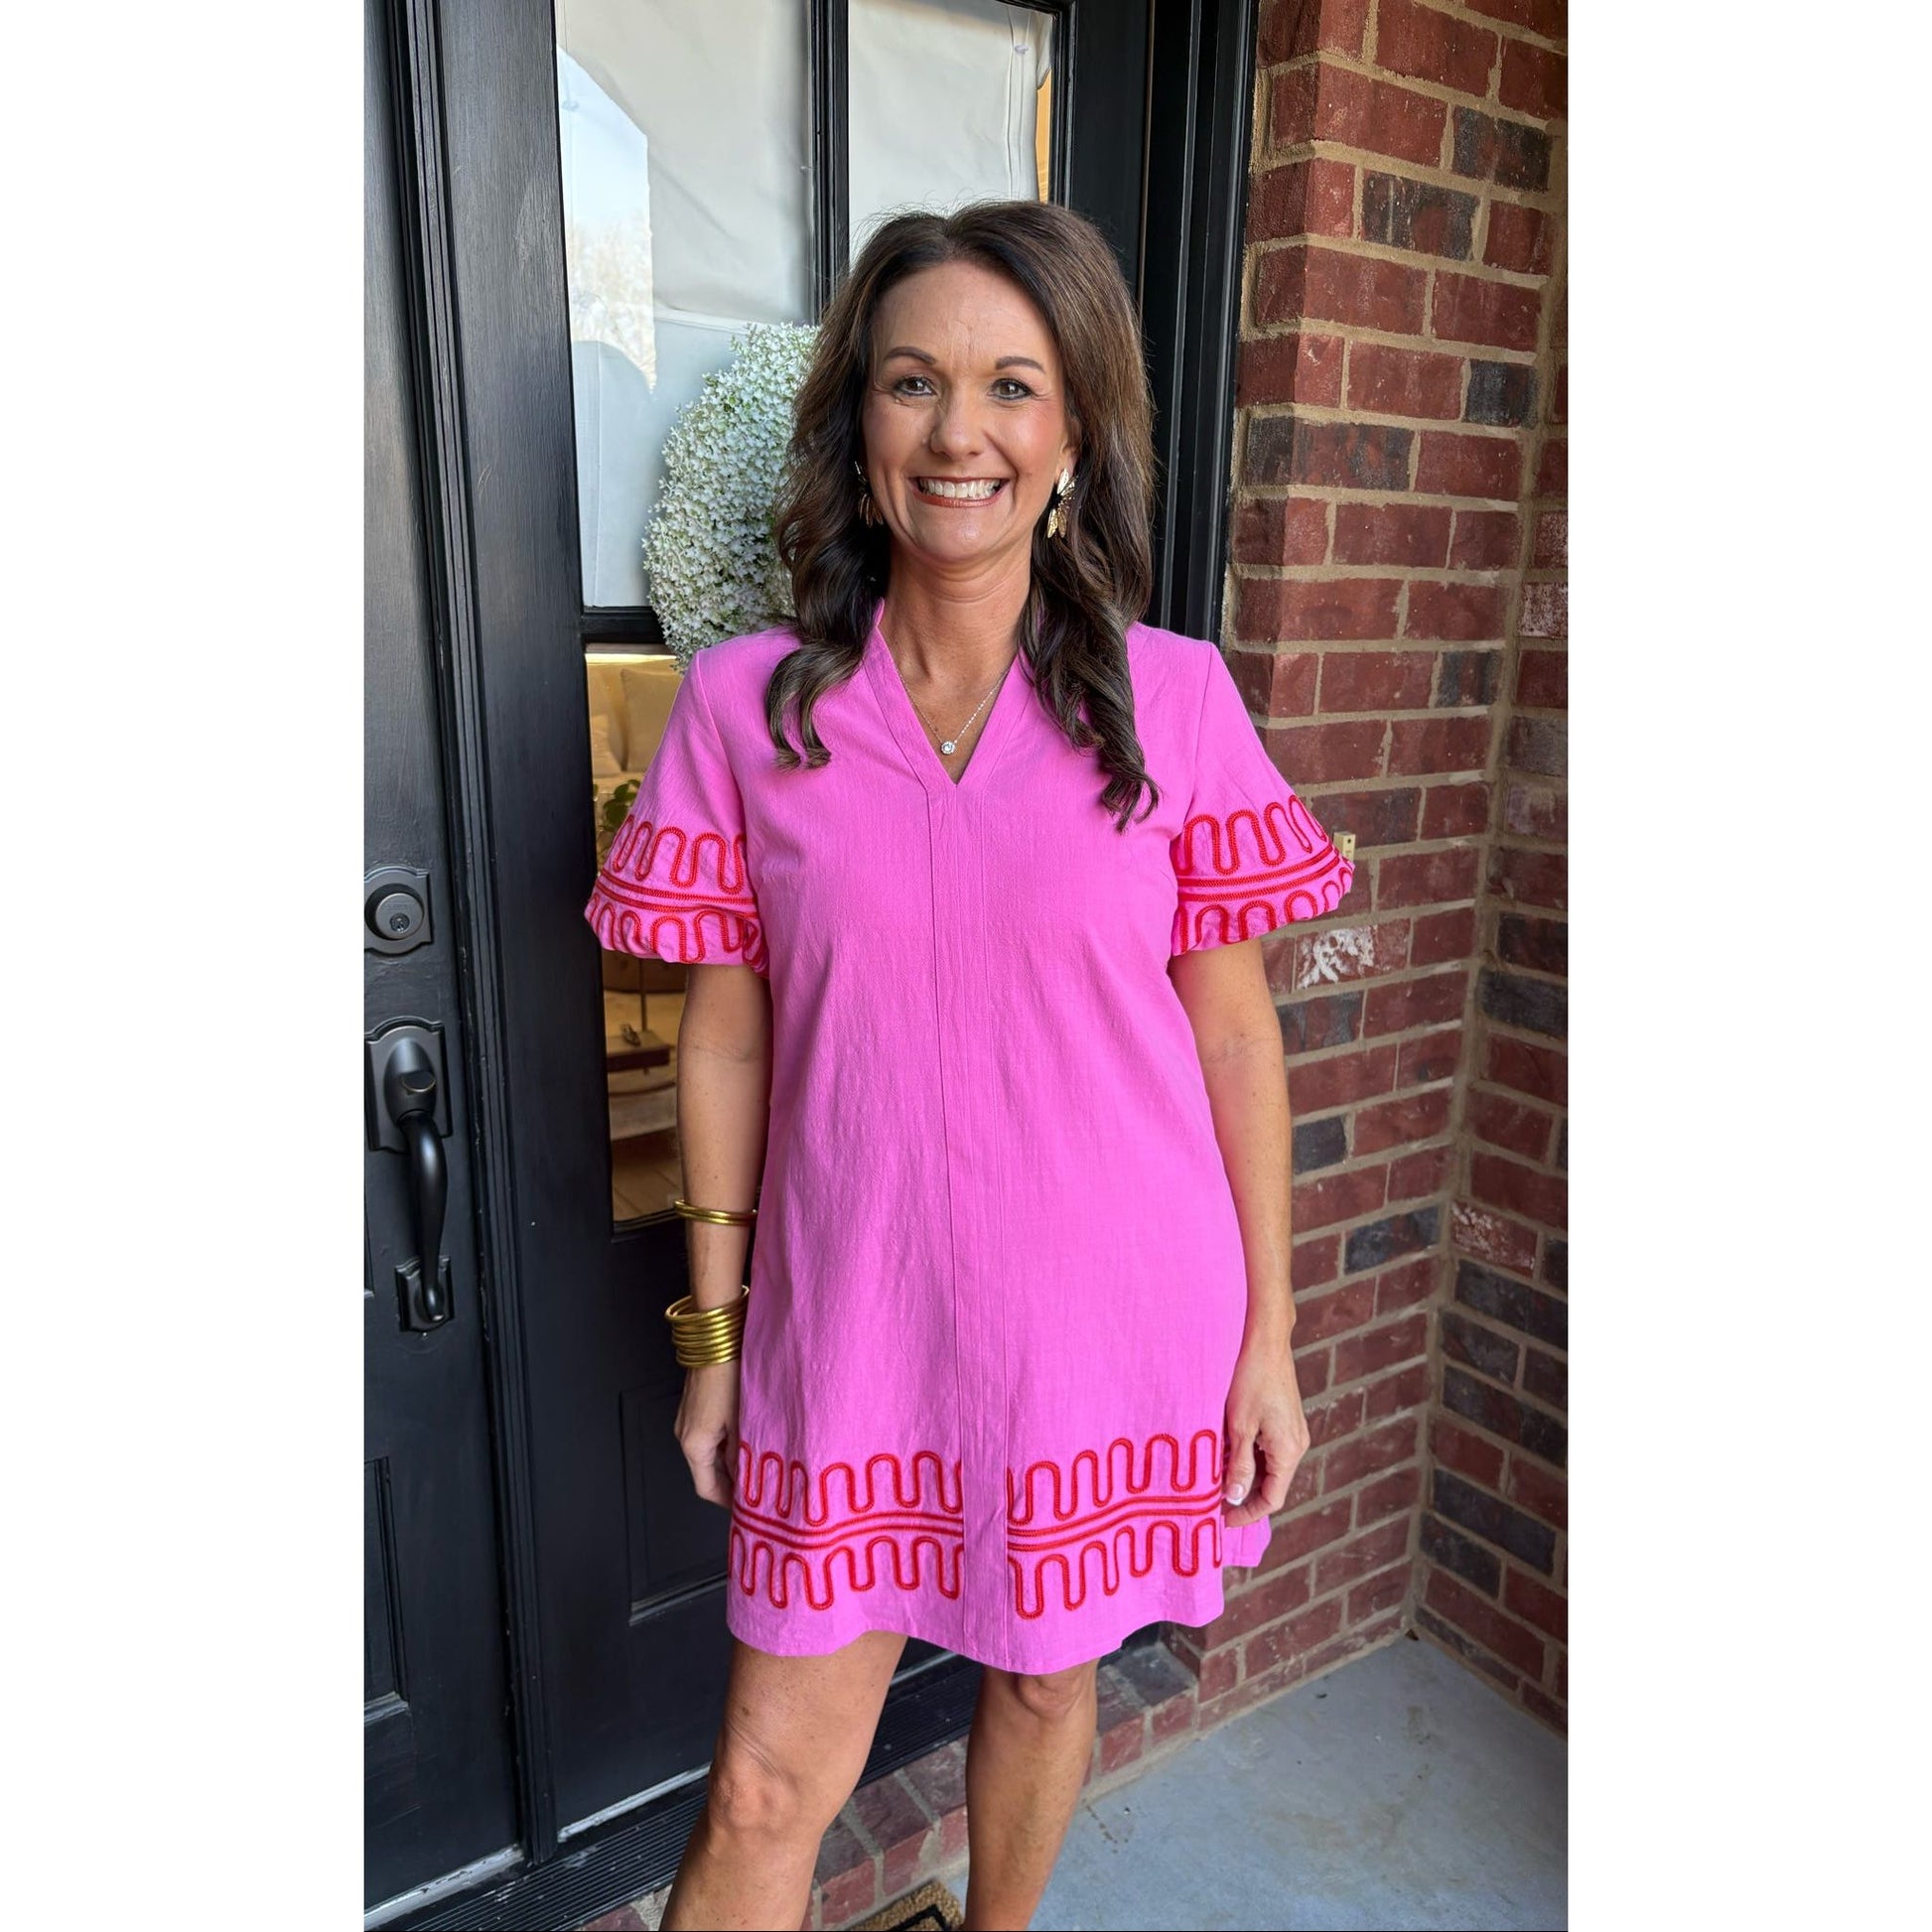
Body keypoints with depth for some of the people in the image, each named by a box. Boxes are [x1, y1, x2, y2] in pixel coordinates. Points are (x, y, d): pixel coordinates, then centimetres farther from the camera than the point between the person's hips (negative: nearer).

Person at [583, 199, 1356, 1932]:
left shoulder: (1173, 700, -8)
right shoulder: (746, 702, -6)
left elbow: (1235, 1032, -2)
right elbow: (727, 1034, -1)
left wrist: (1268, 1337, 1)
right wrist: (714, 1331, 4)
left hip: (1109, 1320, 1)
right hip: (850, 1324, 0)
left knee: (1045, 1681, 23)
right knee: (770, 1781, 9)